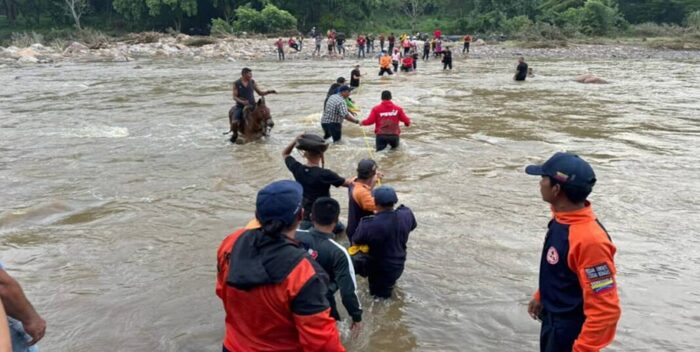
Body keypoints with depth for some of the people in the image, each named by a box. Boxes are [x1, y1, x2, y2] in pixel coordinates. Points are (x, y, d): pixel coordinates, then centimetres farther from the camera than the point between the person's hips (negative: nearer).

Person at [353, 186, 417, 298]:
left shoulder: (370, 224, -34)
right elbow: (413, 226, 4)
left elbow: (355, 241, -16)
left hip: (380, 269, -4)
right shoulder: (406, 214, -19)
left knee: (380, 294, 21)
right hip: (399, 265, 4)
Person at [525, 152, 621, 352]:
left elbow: (606, 309, -29)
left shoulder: (589, 239, -33)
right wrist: (541, 296, 21)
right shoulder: (561, 219, -4)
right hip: (553, 321, 9)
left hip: (571, 331, -9)